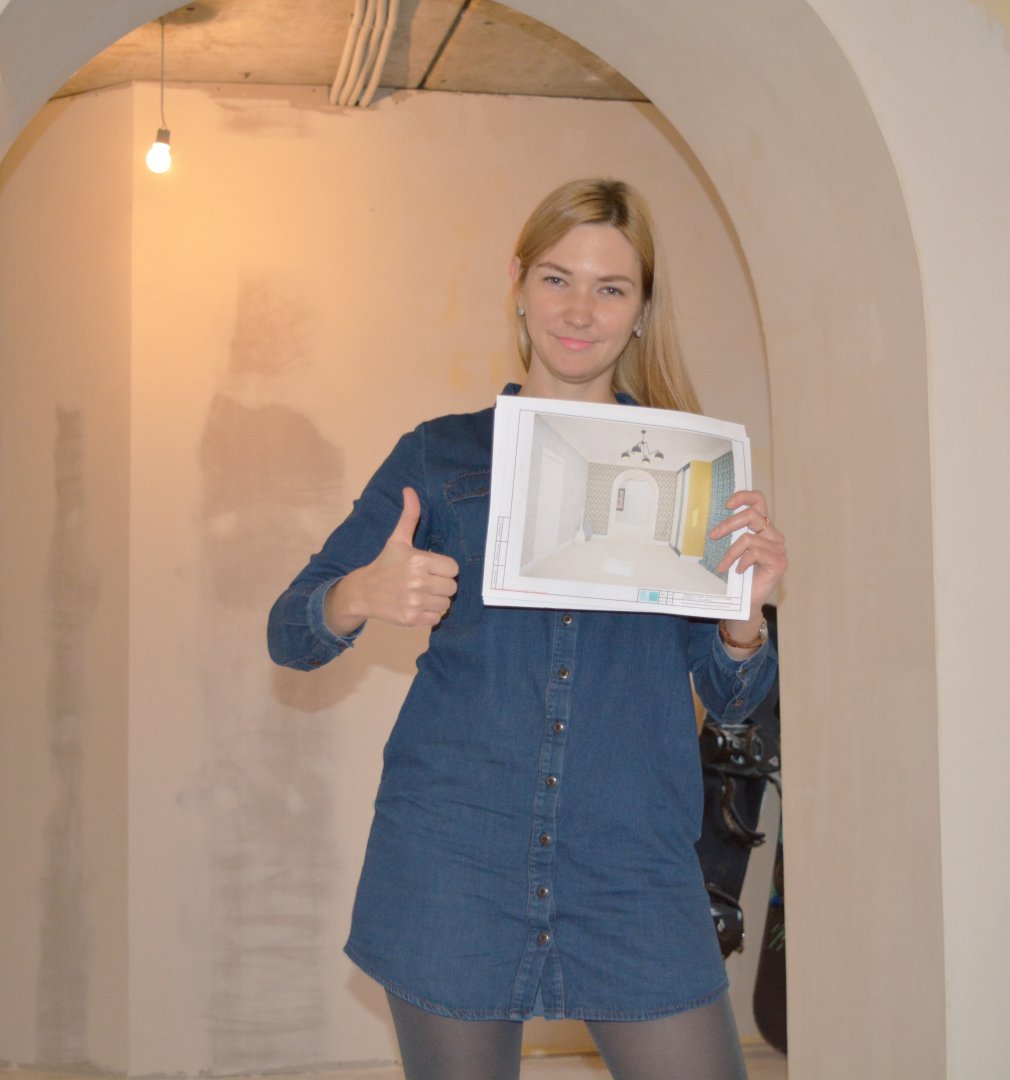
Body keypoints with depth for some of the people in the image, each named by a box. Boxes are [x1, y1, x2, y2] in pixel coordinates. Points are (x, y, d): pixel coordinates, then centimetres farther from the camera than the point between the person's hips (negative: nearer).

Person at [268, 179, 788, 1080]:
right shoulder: (440, 455, 6)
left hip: (634, 864, 1)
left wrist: (746, 608, -13)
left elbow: (730, 697, 8)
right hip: (450, 860, 0)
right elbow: (290, 634, 4)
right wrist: (364, 595, -17)